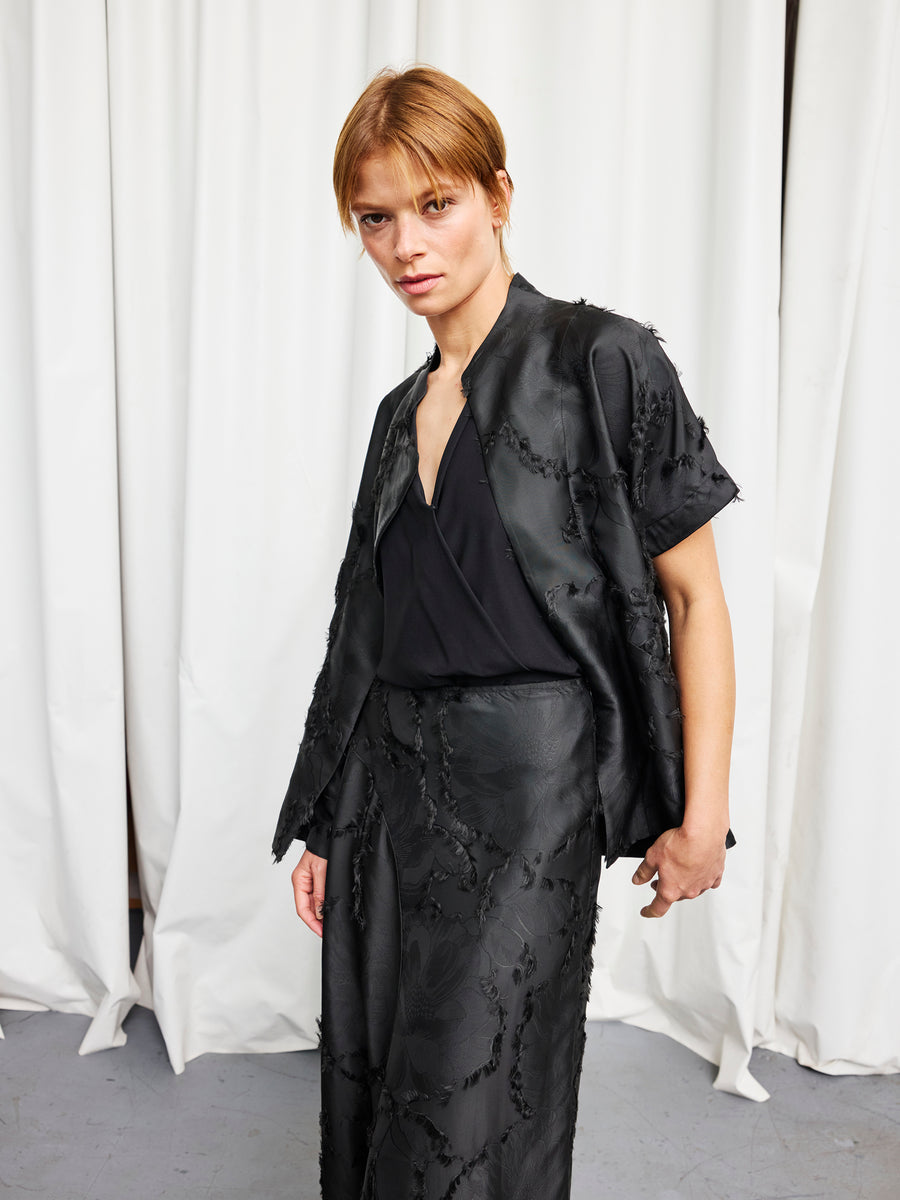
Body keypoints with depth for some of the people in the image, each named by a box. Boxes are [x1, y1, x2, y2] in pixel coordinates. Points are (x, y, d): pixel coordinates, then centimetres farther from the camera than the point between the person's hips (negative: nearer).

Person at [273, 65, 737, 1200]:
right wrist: (327, 827, 14)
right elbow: (376, 635, 13)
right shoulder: (404, 410, 12)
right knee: (367, 1094, 15)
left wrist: (702, 818, -8)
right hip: (390, 783, 6)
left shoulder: (603, 363, -6)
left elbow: (693, 598, -5)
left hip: (527, 778, -6)